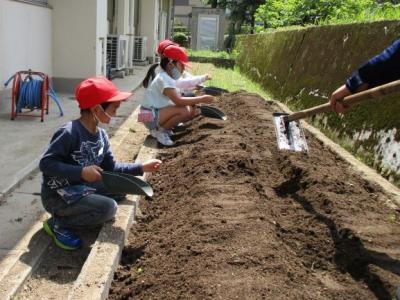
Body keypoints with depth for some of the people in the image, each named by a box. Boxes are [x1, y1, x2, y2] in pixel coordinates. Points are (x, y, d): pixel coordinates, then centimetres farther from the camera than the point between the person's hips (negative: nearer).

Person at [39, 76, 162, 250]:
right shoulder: (69, 133, -24)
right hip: (57, 195, -9)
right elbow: (45, 163, -26)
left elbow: (111, 167, 7)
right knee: (108, 207, -24)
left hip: (82, 187, 9)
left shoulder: (101, 135, 2)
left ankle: (78, 211, 6)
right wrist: (81, 172, -34)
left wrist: (141, 168, -1)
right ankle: (58, 224, -5)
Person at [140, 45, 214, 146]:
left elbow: (177, 99, 10)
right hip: (151, 116, -9)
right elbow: (179, 101, -31)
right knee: (184, 110, -29)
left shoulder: (167, 77, 11)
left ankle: (163, 128, 9)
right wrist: (201, 99, -24)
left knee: (192, 111, 1)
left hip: (159, 113, 9)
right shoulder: (164, 79, -20)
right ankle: (158, 131, -10)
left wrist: (196, 102, -4)